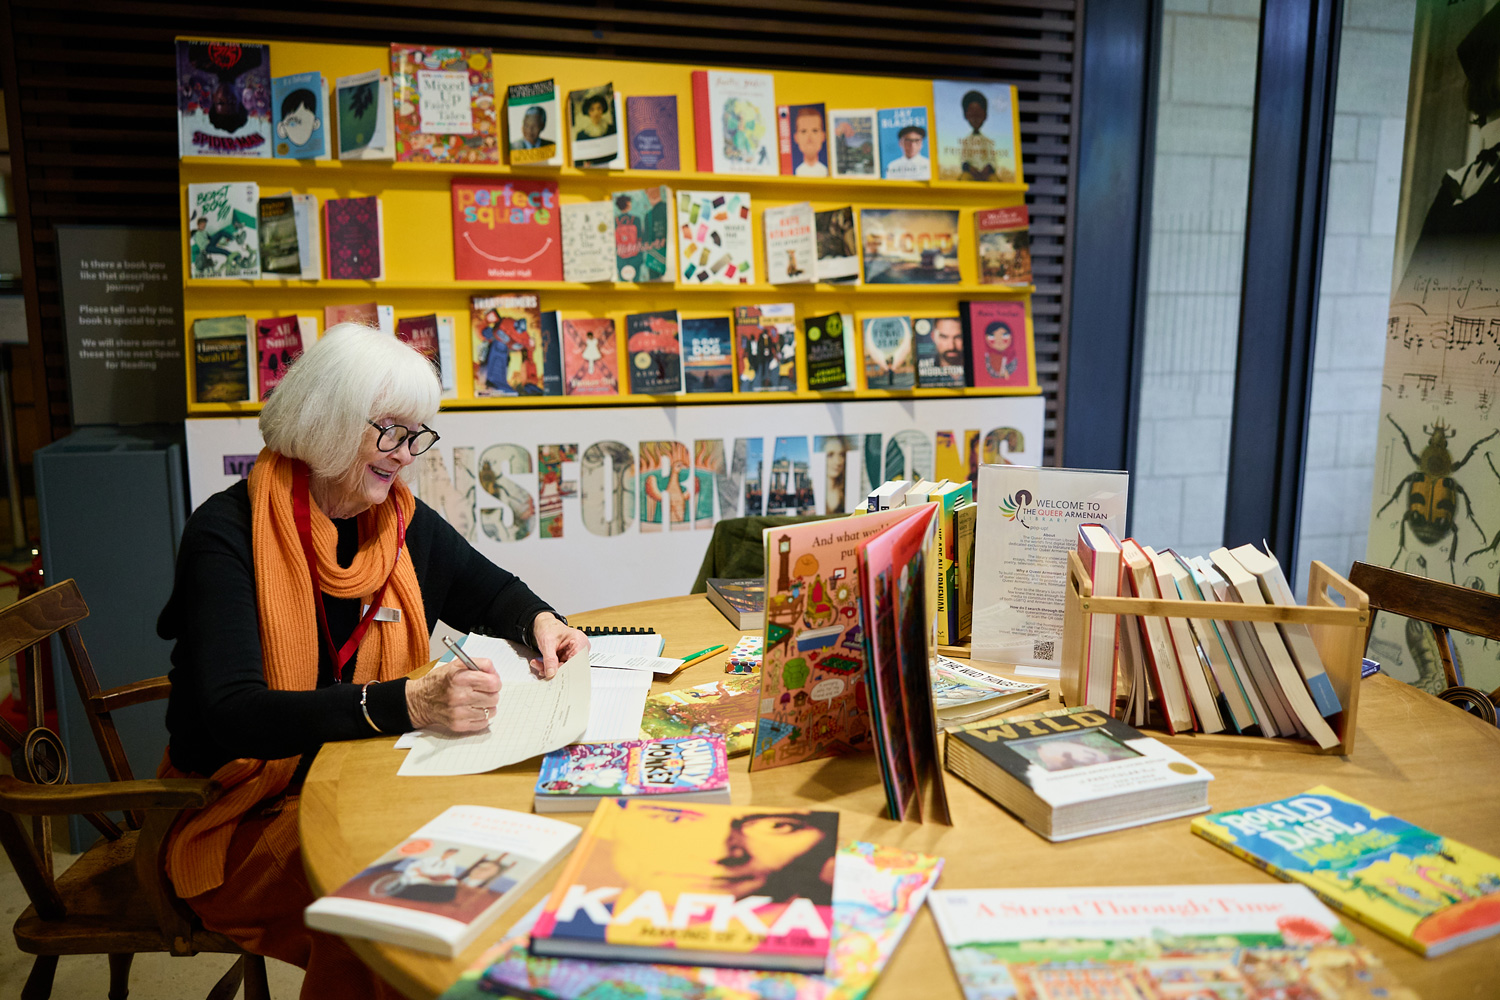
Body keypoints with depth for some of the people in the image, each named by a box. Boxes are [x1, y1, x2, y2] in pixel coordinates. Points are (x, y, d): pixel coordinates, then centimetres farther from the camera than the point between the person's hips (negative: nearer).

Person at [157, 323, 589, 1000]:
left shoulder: (401, 520, 3)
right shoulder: (228, 531, -14)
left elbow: (491, 592, 19)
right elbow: (236, 715, -26)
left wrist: (539, 622, -6)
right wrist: (411, 703, -39)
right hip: (244, 817, -5)